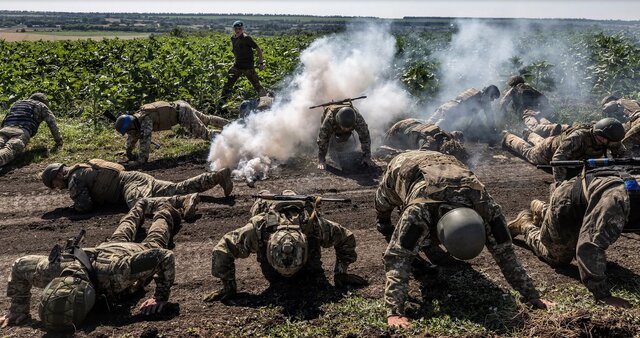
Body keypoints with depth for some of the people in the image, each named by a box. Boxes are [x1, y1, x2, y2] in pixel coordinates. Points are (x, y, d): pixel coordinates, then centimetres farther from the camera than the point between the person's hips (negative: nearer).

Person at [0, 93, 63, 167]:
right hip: (21, 132, -4)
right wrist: (59, 142, 22)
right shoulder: (41, 105, 26)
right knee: (7, 152, -31)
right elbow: (52, 123, 17)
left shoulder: (16, 103, 41)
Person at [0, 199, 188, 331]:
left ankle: (164, 214, 61)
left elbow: (164, 256, -48)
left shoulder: (115, 272, -57)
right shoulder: (53, 270, -45)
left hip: (138, 253, -3)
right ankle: (139, 208, 66)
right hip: (106, 249, 4)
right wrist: (18, 308, -23)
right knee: (121, 237, 40)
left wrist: (161, 297, -43)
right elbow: (19, 266, -22)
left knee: (154, 243, 33)